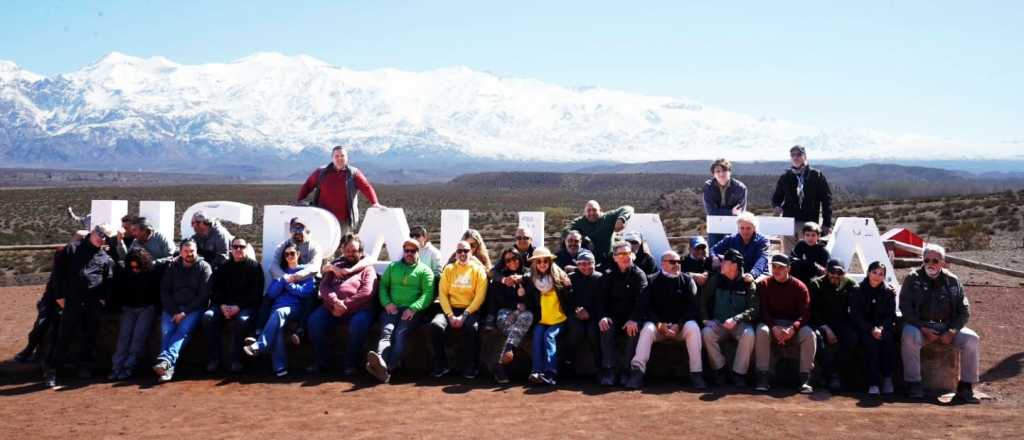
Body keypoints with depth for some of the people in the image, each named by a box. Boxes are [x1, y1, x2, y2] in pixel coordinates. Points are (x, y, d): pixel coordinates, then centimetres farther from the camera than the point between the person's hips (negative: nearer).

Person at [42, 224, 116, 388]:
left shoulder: (106, 258, 13)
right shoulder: (72, 248, 5)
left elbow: (109, 281, 15)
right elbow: (58, 271, 3)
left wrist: (104, 298, 2)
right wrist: (59, 295, -2)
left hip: (94, 304, 3)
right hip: (72, 301, -3)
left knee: (89, 336, 7)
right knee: (64, 336, -4)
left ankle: (83, 365, 21)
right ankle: (51, 370, 3)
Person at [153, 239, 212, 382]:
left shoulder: (204, 267, 4)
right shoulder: (172, 266, 14)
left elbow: (204, 295, -3)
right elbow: (164, 292, 8)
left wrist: (185, 312, -12)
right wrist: (174, 312, -8)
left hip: (194, 308, -3)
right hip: (172, 308, 3)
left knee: (183, 330, -30)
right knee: (166, 330, -25)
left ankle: (165, 359, -47)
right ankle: (168, 367, -34)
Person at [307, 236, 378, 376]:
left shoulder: (367, 268, 13)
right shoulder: (335, 265, 24)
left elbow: (367, 292, -3)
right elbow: (324, 285, 10)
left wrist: (345, 304, -12)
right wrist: (334, 302, -11)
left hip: (358, 308, -3)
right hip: (332, 306, 3)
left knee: (359, 323, -35)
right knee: (314, 320, -23)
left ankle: (351, 363, -20)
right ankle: (320, 362, -12)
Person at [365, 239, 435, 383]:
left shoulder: (425, 270, 14)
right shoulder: (392, 267, 25)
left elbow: (428, 294, 2)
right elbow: (383, 286, 17)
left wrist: (413, 308, -14)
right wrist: (387, 303, -3)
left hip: (412, 311, -2)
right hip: (392, 309, 2)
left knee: (400, 333, -30)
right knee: (387, 331, -29)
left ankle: (389, 368, -51)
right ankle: (381, 363, -56)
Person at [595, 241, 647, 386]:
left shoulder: (639, 275, 0)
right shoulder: (608, 275, 8)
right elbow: (601, 299, -1)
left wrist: (634, 319, -30)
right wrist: (602, 317, -21)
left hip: (631, 318, -1)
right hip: (613, 317, 2)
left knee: (635, 329, -32)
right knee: (606, 328, -29)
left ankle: (626, 370, -25)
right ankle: (608, 370, -28)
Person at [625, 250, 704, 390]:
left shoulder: (687, 280, 7)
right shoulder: (652, 281, 5)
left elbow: (692, 307, 0)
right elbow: (645, 306, -2)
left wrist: (678, 325, -15)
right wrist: (659, 324, -16)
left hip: (681, 325, 0)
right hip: (658, 323, 0)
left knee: (693, 328, -29)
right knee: (647, 329, -30)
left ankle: (696, 373, -27)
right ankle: (637, 372, -35)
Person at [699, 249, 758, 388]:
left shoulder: (747, 283, -3)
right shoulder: (715, 280, 5)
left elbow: (754, 309, -10)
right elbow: (703, 300, 10)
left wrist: (735, 319, -24)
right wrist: (705, 318, -4)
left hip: (740, 323, -2)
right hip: (718, 322, 2)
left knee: (748, 334, -34)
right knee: (706, 333, -29)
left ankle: (739, 373, -19)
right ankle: (719, 369, -13)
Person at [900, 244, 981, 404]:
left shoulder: (952, 281, 9)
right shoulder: (912, 279, 3)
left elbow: (964, 310, 6)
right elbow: (905, 307, -5)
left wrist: (952, 331, -10)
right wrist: (923, 329, -17)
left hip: (947, 327, 3)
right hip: (919, 325, -3)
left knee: (971, 339, -22)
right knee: (909, 337, -35)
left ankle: (966, 386, -12)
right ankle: (914, 384, -26)